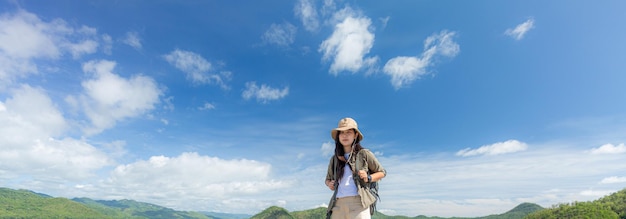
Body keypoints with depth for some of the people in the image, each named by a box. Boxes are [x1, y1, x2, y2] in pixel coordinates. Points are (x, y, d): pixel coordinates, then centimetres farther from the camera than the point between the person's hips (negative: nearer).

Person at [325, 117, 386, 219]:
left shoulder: (364, 154, 6)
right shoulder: (334, 159, 16)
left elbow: (382, 172, 15)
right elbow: (328, 179, 31)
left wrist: (368, 178, -4)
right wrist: (329, 184, 8)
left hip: (358, 203, -4)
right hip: (338, 204, 4)